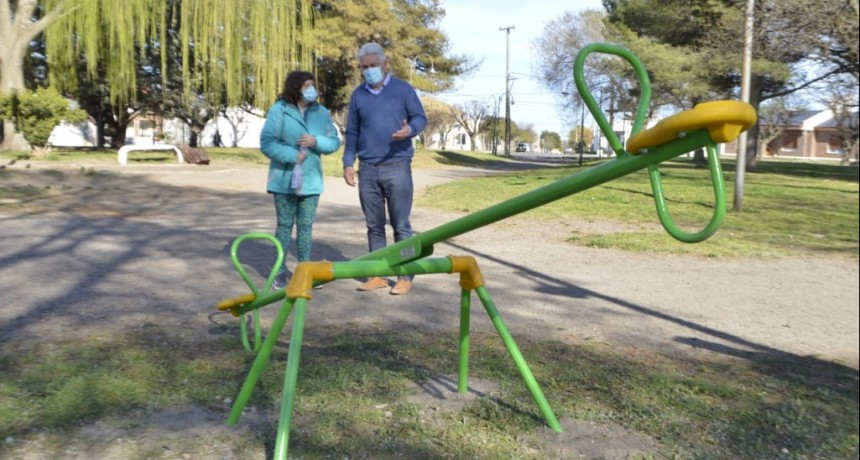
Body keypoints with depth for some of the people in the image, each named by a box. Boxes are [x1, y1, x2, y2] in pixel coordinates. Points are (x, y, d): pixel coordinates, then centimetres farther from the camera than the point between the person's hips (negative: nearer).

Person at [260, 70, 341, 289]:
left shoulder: (321, 112, 6)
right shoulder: (279, 110, -7)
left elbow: (334, 142, 4)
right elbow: (267, 142, -11)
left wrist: (316, 141, -15)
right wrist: (292, 155, -20)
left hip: (311, 179, 3)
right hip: (285, 179, -3)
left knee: (306, 226, 8)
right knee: (284, 225, 6)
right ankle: (281, 271, 16)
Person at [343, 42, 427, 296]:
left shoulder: (402, 89, 1)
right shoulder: (358, 95, 11)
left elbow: (420, 117, 2)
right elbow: (352, 132, 14)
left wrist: (410, 130, -21)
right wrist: (348, 162, 5)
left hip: (397, 166, -4)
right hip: (367, 168, 4)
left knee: (401, 225, -2)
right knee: (374, 225, 9)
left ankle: (405, 276, 4)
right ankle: (378, 274, 17)